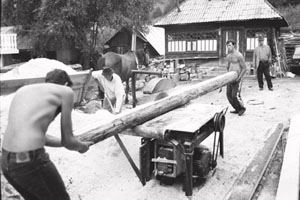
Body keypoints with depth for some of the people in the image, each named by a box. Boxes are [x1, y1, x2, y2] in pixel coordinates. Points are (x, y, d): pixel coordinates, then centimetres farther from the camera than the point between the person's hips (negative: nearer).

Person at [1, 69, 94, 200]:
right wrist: (81, 146, 26)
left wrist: (72, 143, 35)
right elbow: (67, 141, 4)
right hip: (30, 160, -7)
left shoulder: (22, 90, 21)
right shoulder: (66, 91, 3)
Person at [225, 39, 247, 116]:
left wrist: (238, 78, -19)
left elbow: (244, 68, -12)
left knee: (235, 96, -12)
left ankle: (242, 108, 13)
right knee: (229, 95, 5)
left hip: (237, 78, -7)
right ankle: (237, 109, 21)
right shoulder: (228, 56, 11)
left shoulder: (239, 55, -12)